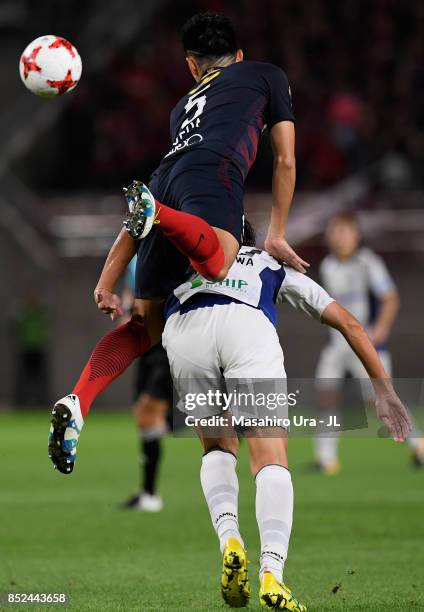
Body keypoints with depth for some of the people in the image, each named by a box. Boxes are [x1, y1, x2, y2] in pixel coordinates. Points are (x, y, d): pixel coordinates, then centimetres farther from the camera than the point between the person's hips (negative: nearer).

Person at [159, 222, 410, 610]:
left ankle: (229, 541, -4)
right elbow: (349, 323, 34)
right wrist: (384, 390, 33)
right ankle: (272, 572, -23)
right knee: (272, 463, 0)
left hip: (183, 329, 2)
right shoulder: (279, 270, 39)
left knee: (218, 450, 22)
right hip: (249, 327, -1)